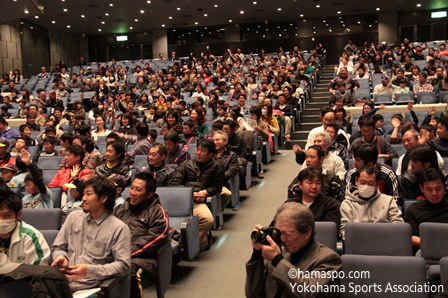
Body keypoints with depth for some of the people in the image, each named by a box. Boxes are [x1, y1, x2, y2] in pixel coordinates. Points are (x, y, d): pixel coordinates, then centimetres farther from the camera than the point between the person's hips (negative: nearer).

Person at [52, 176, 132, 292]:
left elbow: (123, 266, -8)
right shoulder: (73, 217, 18)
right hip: (64, 276, 6)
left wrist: (89, 270, -17)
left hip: (88, 283, -5)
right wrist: (60, 256, -1)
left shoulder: (119, 228, -1)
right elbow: (57, 247, 24)